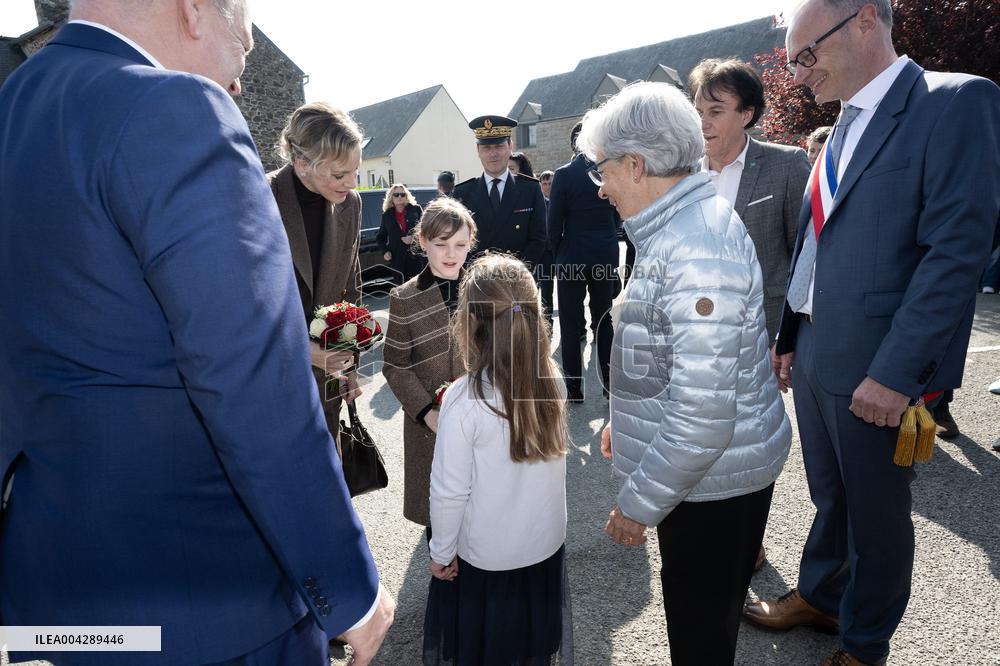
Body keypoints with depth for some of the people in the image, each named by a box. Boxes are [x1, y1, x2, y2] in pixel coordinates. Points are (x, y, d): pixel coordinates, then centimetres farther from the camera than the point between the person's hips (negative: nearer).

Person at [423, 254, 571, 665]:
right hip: (546, 542, 4)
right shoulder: (552, 380, -14)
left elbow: (449, 490, -18)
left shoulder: (464, 399, -26)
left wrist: (441, 552, -3)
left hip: (484, 554, -3)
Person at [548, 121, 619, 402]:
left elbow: (554, 224, -9)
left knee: (570, 326, 7)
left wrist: (559, 252, 7)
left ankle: (574, 389, 12)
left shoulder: (564, 174, -11)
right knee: (604, 321, 16)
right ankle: (611, 384, 20)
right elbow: (617, 216, 6)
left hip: (572, 258, -3)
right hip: (606, 257, 4)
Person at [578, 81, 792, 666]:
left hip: (710, 477, -9)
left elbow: (702, 409, -29)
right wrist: (626, 417, 20)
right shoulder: (688, 222, 6)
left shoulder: (696, 249, -27)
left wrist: (639, 502, -20)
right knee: (715, 601, 26)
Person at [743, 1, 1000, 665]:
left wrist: (895, 372, -21)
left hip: (876, 369, -6)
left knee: (876, 511, 12)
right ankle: (819, 596, 44)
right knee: (830, 495, 22)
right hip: (814, 356, 7)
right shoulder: (845, 127, 13)